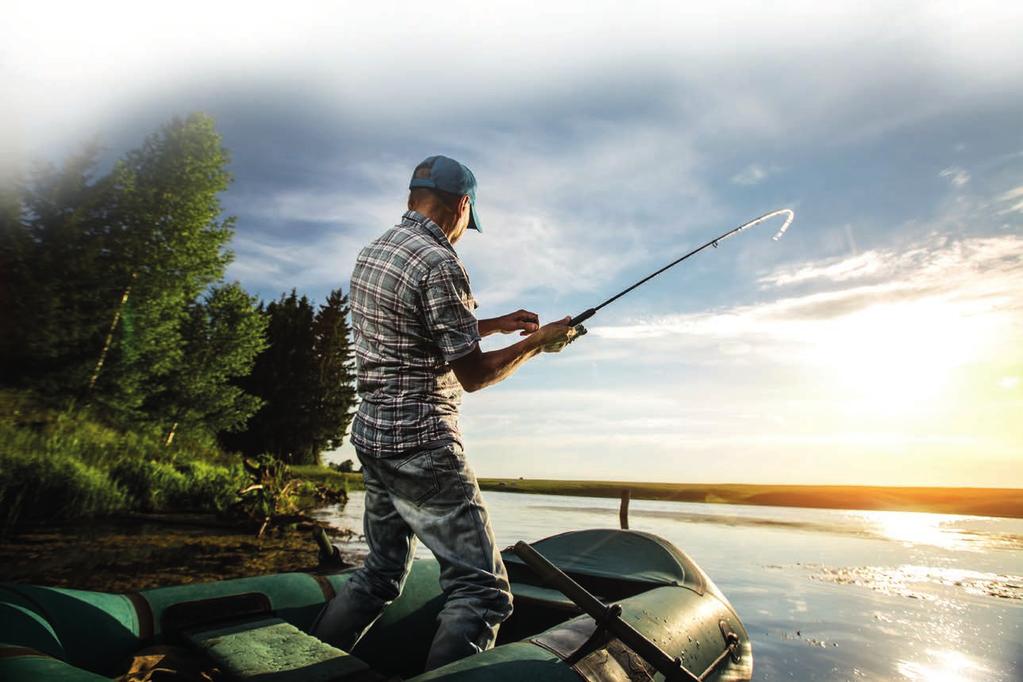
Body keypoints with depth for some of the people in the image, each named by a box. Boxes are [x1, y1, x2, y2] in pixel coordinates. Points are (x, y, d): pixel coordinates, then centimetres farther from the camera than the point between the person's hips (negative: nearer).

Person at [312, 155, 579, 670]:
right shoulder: (440, 265, -16)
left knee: (380, 573, 25)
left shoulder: (372, 252, 12)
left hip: (372, 434, 10)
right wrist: (538, 342, 0)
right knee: (481, 589, -1)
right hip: (421, 444, -10)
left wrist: (496, 324, 20)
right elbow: (472, 375, -14)